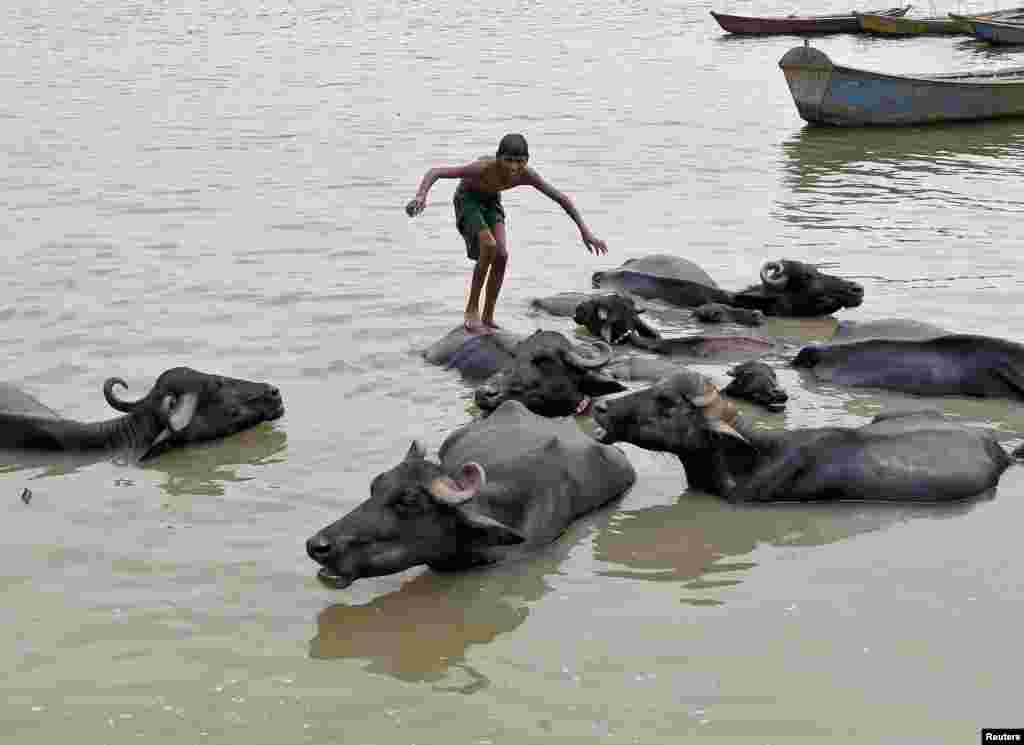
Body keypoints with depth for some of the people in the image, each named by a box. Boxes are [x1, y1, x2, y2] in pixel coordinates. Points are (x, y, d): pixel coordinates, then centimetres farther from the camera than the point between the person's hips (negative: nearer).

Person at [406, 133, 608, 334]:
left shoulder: (526, 175, -27)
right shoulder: (484, 168, -39)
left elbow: (561, 198, -15)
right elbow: (434, 172, -38)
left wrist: (585, 232, -16)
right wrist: (421, 195, -57)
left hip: (491, 200, 4)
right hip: (467, 199, -4)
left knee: (502, 255, -12)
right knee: (489, 247, -25)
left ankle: (488, 318, 3)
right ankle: (472, 310, -12)